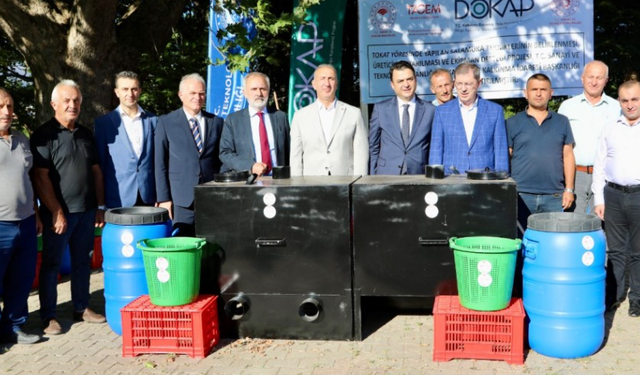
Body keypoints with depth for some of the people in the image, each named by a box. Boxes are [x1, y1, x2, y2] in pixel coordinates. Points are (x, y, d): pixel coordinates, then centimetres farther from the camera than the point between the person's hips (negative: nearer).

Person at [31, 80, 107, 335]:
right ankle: (48, 316, 14)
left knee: (82, 261, 13)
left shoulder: (86, 134, 11)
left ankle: (81, 308, 25)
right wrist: (56, 212, -16)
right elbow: (41, 177, -13)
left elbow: (96, 170, 14)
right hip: (58, 212, -6)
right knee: (51, 264, 4)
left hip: (85, 211, 6)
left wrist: (100, 206, 9)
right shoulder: (44, 135, -8)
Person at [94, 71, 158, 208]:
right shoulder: (103, 123, 3)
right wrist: (100, 204, 0)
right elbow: (99, 164, 4)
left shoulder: (153, 120, 9)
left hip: (148, 198, 2)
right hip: (118, 200, -1)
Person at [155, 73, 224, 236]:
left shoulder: (217, 122, 11)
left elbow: (222, 160, 13)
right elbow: (160, 163, 3)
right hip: (181, 199, -2)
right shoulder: (166, 122, 5)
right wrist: (163, 198, -3)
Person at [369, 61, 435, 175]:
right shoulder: (380, 109, 5)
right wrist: (373, 178, 3)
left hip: (418, 175, 0)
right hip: (386, 175, 0)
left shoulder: (430, 110, 3)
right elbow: (373, 147, 9)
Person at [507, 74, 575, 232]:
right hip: (521, 195, -2)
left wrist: (569, 189, 4)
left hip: (554, 197, 2)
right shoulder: (512, 123, 5)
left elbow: (568, 156, 11)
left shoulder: (562, 122, 12)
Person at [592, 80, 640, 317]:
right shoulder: (610, 129, 10)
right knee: (615, 249, 10)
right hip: (613, 194, 2)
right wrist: (599, 199, 5)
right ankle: (613, 294, 20)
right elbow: (599, 166, 10)